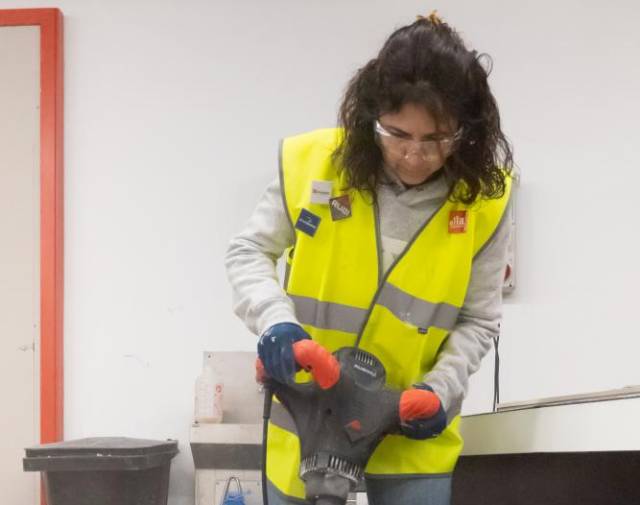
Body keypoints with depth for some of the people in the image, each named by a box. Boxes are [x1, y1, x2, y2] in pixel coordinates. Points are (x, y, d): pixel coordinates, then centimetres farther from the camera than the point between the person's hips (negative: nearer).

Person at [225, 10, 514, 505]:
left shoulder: (483, 196, -10)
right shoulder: (313, 162, -11)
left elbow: (478, 320, -1)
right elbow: (248, 252, -1)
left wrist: (440, 390, -16)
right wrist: (275, 318, -20)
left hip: (412, 437, 0)